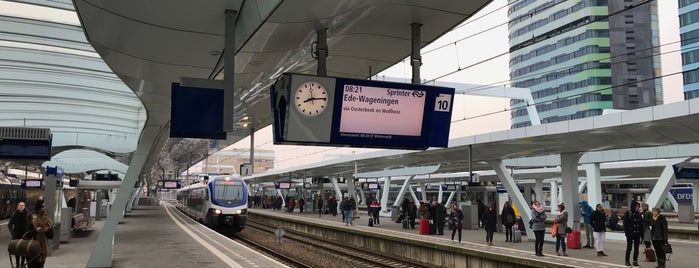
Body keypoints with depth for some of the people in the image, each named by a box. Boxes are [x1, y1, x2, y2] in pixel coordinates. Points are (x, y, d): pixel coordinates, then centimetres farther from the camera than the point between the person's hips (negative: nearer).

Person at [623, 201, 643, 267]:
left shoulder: (639, 214, 9)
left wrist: (641, 233, 6)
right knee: (629, 248, 2)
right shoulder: (627, 213, -6)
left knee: (636, 248, 7)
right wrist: (627, 233, -15)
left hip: (637, 234, 5)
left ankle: (635, 261, 15)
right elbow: (625, 224, -9)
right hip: (630, 234, -5)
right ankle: (627, 261, 11)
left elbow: (641, 224, 11)